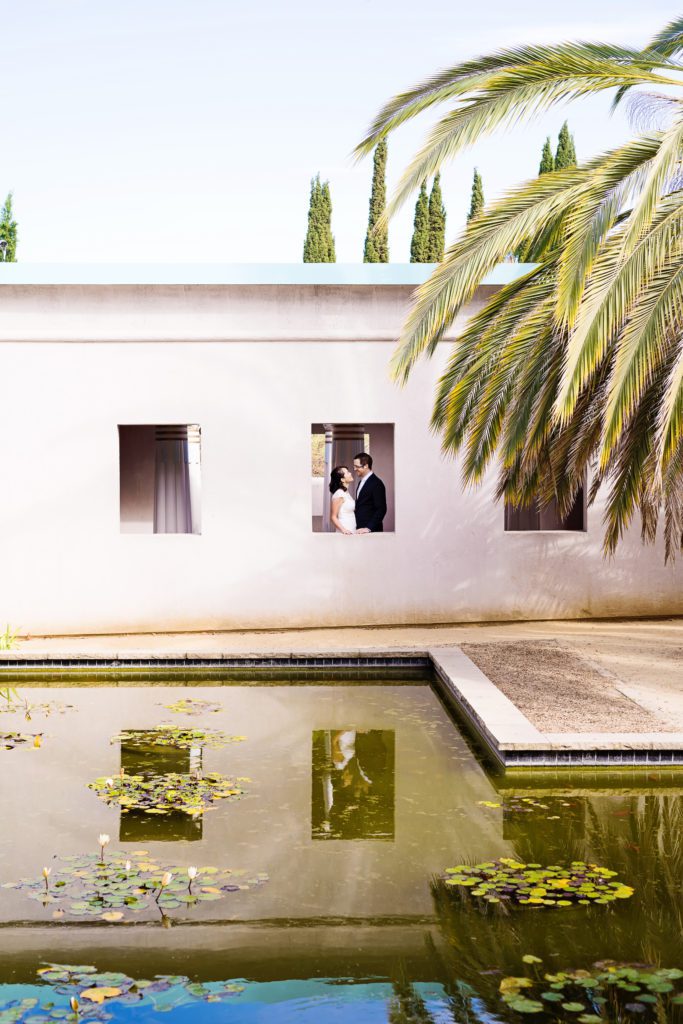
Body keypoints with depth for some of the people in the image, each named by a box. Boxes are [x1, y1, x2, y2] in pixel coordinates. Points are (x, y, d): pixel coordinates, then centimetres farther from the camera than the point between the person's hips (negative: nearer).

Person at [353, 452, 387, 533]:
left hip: (371, 531, -7)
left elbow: (381, 510, -16)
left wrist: (369, 528, -21)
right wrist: (357, 528, 8)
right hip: (360, 530, 7)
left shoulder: (376, 484, -12)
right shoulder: (361, 482, 15)